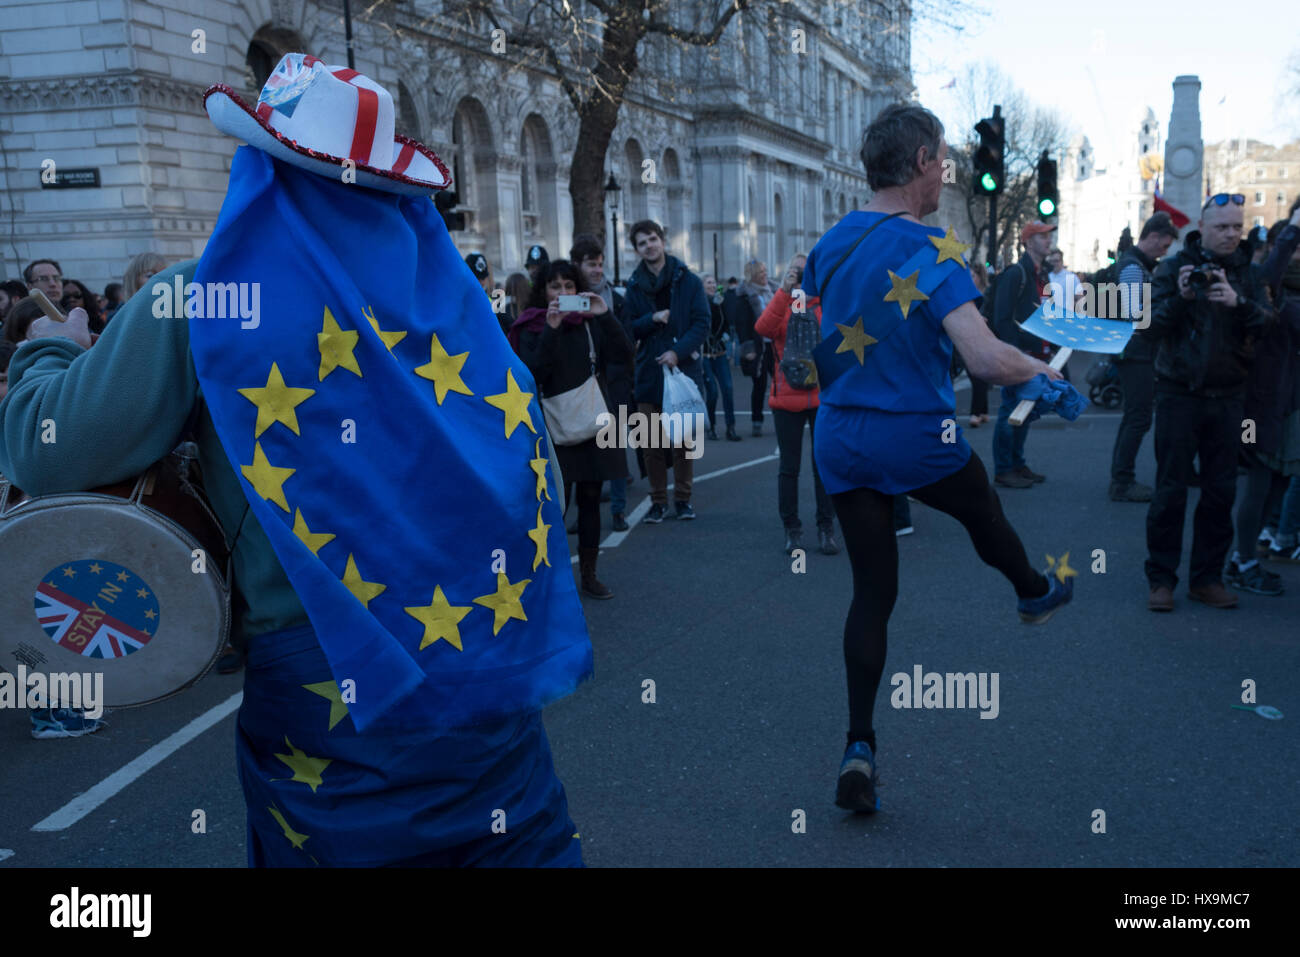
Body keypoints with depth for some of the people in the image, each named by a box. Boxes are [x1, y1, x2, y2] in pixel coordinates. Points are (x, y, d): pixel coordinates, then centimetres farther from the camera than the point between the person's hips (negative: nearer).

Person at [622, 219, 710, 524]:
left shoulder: (688, 281, 2)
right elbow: (628, 330, 4)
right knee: (652, 443, 3)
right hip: (648, 373, 1)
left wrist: (678, 352, -17)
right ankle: (658, 500, 13)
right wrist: (653, 319, -14)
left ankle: (683, 498, 17)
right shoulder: (634, 285, 7)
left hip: (684, 369, -1)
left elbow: (702, 323, -4)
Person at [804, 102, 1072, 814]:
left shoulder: (828, 246, 4)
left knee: (871, 591, 9)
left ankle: (859, 748, 3)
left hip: (840, 439, 5)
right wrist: (1042, 369, -7)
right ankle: (1036, 592, 57)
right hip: (918, 439, -5)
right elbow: (987, 360, -26)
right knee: (982, 511, 27)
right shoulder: (929, 248, -17)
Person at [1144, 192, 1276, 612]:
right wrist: (1180, 298, -24)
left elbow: (1268, 323, -6)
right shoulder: (1174, 267, 0)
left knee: (1220, 491, 6)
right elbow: (1152, 326, -8)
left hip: (1227, 397, 3)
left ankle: (1207, 577, 17)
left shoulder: (1249, 273, 8)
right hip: (1180, 393, -3)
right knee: (1171, 490, -2)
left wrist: (1239, 303, -24)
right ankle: (1161, 579, 7)